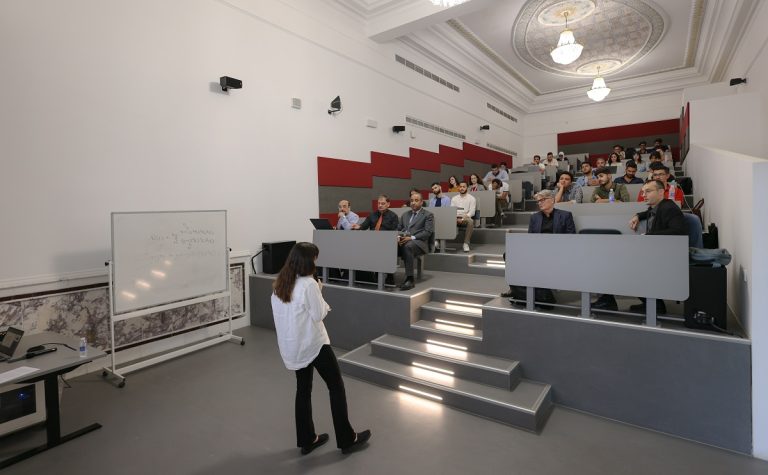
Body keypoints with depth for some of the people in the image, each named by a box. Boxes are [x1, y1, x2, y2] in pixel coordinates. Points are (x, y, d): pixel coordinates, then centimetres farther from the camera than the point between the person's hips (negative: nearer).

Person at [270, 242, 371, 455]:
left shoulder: (280, 283, 1)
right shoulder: (308, 284, -23)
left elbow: (292, 310, 8)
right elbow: (318, 315, -17)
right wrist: (319, 292, -5)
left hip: (291, 344, 8)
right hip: (312, 343, -7)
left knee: (303, 389, 18)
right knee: (336, 386, 7)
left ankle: (306, 439, 29)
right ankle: (347, 439, 18)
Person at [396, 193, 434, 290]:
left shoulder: (428, 215, 8)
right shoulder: (405, 214, 26)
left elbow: (428, 232, -5)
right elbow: (398, 229, 22)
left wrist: (411, 238, -18)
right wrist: (398, 237, -3)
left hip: (418, 242, -4)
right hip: (403, 240, 5)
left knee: (407, 246, -39)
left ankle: (409, 279, -35)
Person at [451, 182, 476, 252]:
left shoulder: (471, 198, 7)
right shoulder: (454, 198, 16)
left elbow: (472, 211, -5)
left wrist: (463, 219, -21)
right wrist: (456, 219, -15)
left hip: (466, 218, -2)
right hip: (456, 219, 2)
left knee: (470, 221, -38)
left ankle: (466, 243, -29)